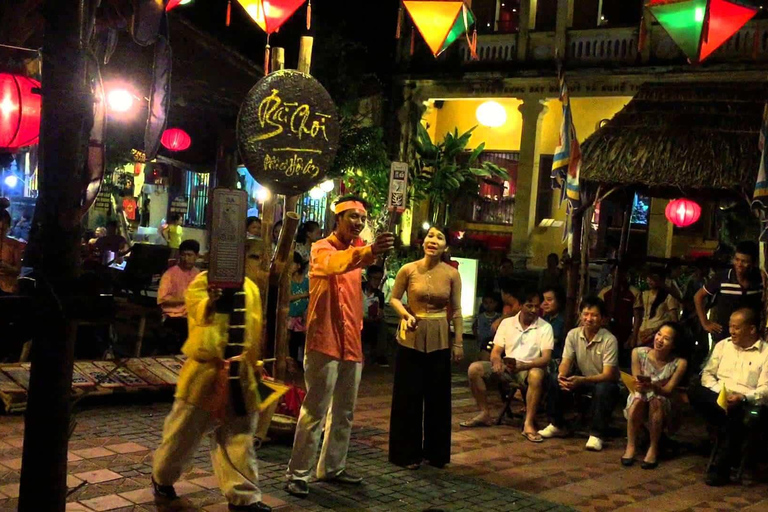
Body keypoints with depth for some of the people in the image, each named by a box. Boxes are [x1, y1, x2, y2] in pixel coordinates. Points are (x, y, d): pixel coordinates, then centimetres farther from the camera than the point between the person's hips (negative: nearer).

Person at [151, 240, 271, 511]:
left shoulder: (250, 288, 10)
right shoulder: (203, 281, -7)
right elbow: (201, 313, -26)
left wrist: (255, 363, 17)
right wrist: (212, 299, -47)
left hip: (239, 372, 5)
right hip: (206, 369, -4)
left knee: (238, 436, 8)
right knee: (185, 430, 8)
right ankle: (162, 478, 31)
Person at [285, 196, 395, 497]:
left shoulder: (356, 252, 16)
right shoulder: (322, 249, -8)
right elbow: (334, 264, -34)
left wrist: (359, 335, 16)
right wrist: (369, 251, -52)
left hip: (351, 345, 8)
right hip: (325, 343, -8)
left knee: (344, 412, 13)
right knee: (315, 412, -7)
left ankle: (332, 468, 23)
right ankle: (298, 474, 0)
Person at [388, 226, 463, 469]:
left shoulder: (452, 274, -3)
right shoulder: (408, 270, -7)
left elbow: (456, 311, 3)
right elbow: (394, 298, 4)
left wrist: (458, 343, 1)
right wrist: (405, 314, -15)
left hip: (439, 341, 2)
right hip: (411, 338, -1)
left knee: (438, 396, 9)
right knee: (408, 396, 4)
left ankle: (436, 452, 23)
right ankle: (407, 453, 16)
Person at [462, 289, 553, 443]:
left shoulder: (545, 327, -1)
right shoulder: (507, 323, 8)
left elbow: (546, 358, -11)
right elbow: (496, 351, 4)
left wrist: (522, 366, -30)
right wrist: (497, 361, -22)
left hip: (529, 369, -3)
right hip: (506, 368, 4)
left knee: (537, 375, -39)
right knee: (474, 368, -18)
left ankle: (528, 424, -36)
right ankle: (485, 414, -9)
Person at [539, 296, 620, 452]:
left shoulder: (609, 340, -22)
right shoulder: (573, 335, -8)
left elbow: (608, 375, -26)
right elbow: (566, 363, -8)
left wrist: (581, 380, -41)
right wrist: (562, 375, -34)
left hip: (604, 382, -4)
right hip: (581, 380, 5)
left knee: (603, 389, -38)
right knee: (554, 379, -19)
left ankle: (596, 434, -24)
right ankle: (557, 425, -5)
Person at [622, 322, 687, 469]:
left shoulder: (679, 363, -15)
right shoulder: (639, 353, -12)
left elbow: (668, 391, -17)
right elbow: (636, 383, -9)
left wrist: (652, 387, -39)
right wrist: (639, 386, -35)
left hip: (663, 406, -1)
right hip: (640, 401, 1)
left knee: (656, 400, -34)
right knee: (637, 398, -33)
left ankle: (653, 448, -22)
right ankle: (631, 446, -22)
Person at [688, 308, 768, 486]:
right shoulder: (722, 345, 16)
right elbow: (707, 373, 13)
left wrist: (743, 398, -23)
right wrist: (719, 392, -7)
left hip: (747, 404, -3)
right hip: (718, 400, 4)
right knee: (695, 393, -27)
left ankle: (720, 466, -23)